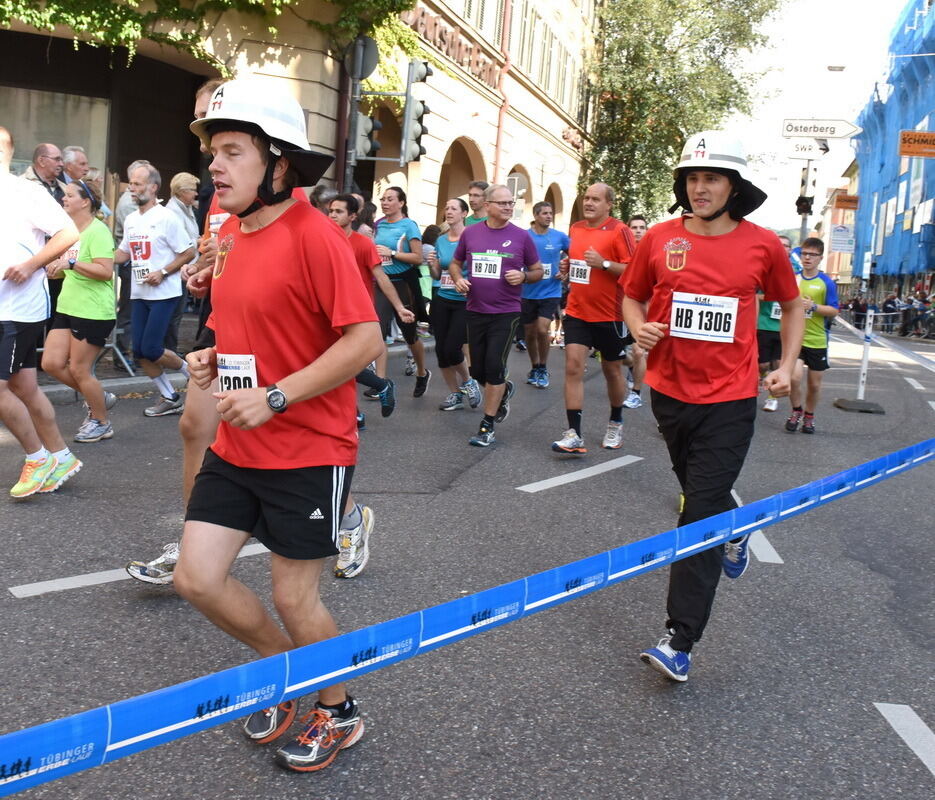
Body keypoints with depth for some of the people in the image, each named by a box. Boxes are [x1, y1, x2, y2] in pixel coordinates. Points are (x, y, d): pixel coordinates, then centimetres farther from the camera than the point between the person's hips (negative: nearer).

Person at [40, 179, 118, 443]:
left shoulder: (97, 231, -14)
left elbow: (106, 271, -23)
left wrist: (70, 263, -28)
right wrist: (55, 270, 7)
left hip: (93, 312, -9)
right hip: (68, 308, 9)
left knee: (78, 369, -2)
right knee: (51, 363, 5)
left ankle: (102, 423, 16)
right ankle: (99, 398, 24)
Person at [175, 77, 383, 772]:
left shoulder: (315, 235, -17)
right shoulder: (230, 233, 8)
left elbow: (366, 341, -21)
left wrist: (275, 397, -24)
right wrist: (216, 359, 1)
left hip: (309, 453, -7)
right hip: (236, 448, 8)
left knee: (294, 599, 5)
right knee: (197, 578, 7)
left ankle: (339, 712, 34)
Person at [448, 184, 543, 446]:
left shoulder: (521, 236, -2)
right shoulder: (470, 233, 3)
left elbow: (538, 271, 6)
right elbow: (455, 263, 16)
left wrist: (523, 277, -14)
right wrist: (458, 279, -5)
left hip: (506, 313, -3)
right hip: (475, 312, 3)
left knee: (494, 367, -8)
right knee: (477, 370, 9)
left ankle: (487, 426, 4)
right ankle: (503, 390, 43)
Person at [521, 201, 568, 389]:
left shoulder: (560, 237, -2)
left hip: (551, 292, -1)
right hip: (528, 293, 1)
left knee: (542, 330, -15)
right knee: (530, 333, 10)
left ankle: (543, 368, 6)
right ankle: (534, 368, 30)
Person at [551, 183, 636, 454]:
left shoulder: (619, 231, -10)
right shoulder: (575, 229, 9)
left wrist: (604, 263, -25)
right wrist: (569, 267, 5)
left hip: (609, 315, -4)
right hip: (577, 312, 4)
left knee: (612, 370, 12)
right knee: (573, 366, -8)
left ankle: (615, 424, 34)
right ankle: (574, 435, -8)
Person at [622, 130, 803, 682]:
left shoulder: (763, 245, -4)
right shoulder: (660, 239, -2)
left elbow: (791, 305, 12)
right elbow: (633, 297, 12)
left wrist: (787, 365, 3)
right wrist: (639, 327, -9)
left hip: (730, 400, -3)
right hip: (670, 392, 3)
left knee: (701, 514, -7)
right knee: (703, 495, 22)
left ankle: (681, 642, -2)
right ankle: (734, 529, 58)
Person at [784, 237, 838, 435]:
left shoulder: (826, 283, -3)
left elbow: (834, 311, -5)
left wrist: (813, 306, -18)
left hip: (817, 340, 0)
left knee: (814, 384, 10)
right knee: (794, 377, -18)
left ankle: (809, 416, 33)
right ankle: (796, 411, 9)